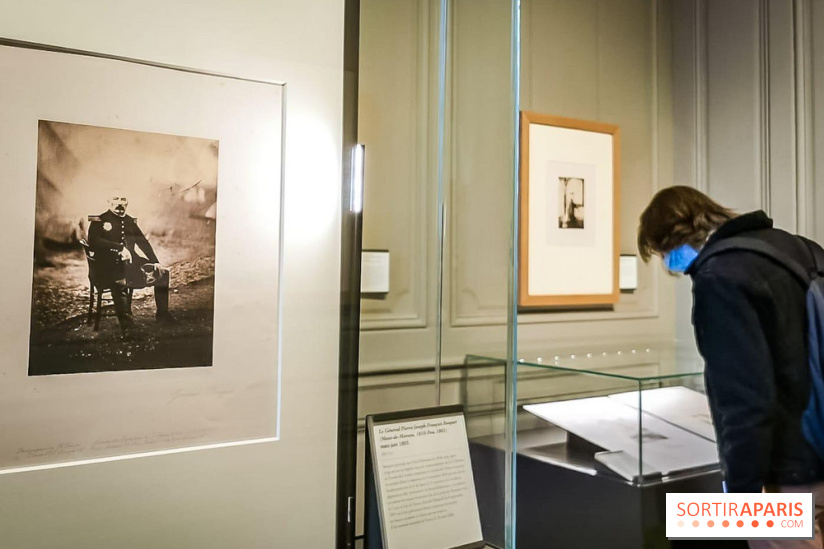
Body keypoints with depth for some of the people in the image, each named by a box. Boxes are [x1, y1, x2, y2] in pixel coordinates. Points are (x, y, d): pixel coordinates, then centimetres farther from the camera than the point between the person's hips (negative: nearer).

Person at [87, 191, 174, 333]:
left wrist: (156, 262, 6)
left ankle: (162, 313, 2)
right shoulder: (99, 221, 4)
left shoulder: (130, 221, 20)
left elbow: (144, 243, 19)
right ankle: (126, 324, -35)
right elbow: (94, 242, -12)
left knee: (162, 272, -6)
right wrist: (119, 248, -23)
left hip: (132, 262, 6)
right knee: (119, 282, -38)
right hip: (110, 265, -6)